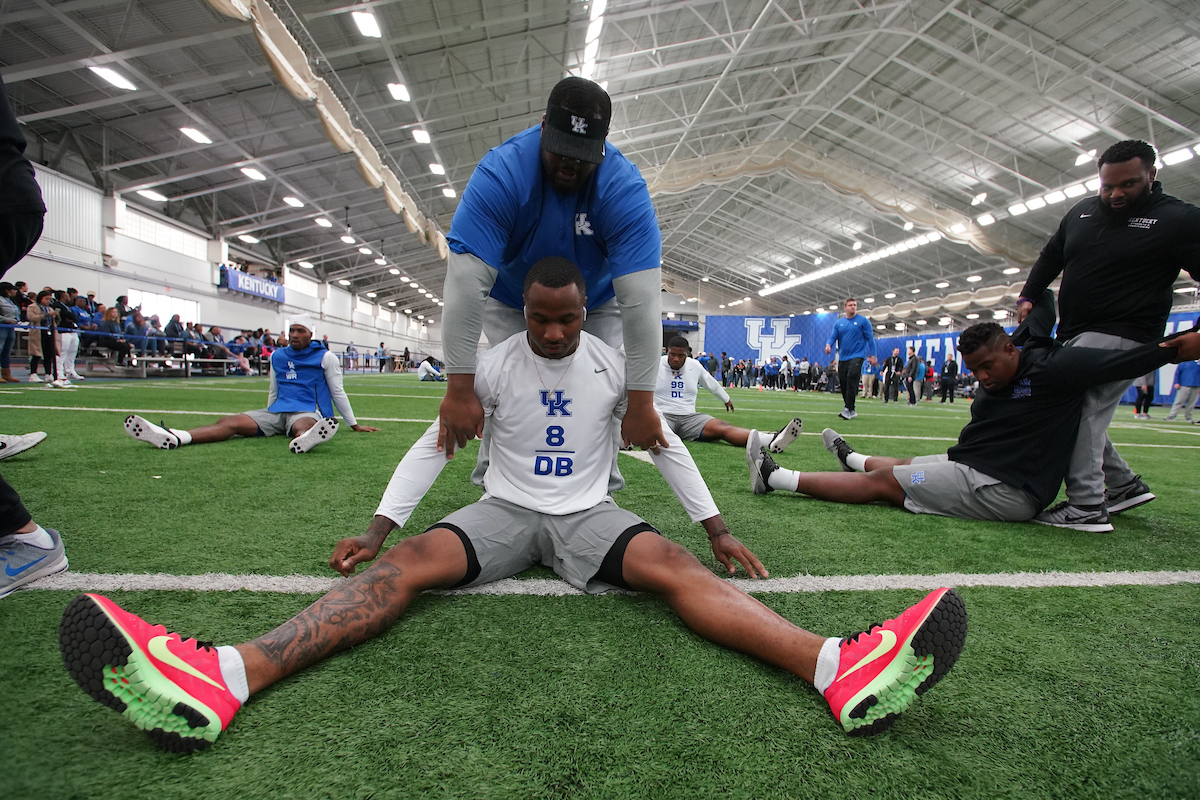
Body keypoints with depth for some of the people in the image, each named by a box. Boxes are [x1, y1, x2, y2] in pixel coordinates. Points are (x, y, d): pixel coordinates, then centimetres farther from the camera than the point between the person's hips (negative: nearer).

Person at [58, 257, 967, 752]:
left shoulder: (614, 361, -1)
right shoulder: (493, 363, -2)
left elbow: (666, 444, 5)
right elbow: (434, 445, 3)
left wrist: (719, 528, 2)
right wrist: (377, 527, -3)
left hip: (587, 514, 0)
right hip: (505, 510, 1)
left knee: (675, 566, -28)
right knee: (408, 563, -26)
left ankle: (842, 669, -42)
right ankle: (225, 677, -42)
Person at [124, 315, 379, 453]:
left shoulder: (325, 357, 3)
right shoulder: (277, 356, 18)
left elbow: (337, 392, 7)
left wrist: (354, 424, 8)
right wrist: (267, 415, 33)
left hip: (307, 411, -5)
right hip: (277, 411, 6)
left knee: (303, 426, -42)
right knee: (231, 421, -18)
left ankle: (303, 440, -80)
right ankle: (172, 438, -38)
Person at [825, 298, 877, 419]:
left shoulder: (863, 321, 2)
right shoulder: (838, 323, 12)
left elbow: (870, 338, 1)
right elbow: (833, 337, 7)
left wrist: (872, 355, -4)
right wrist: (828, 345, -16)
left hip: (857, 356, -5)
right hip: (842, 358, 5)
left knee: (852, 379, -22)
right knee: (843, 383, 4)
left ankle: (849, 409, -22)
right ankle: (851, 410, 15)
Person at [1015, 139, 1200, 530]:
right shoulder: (1081, 212, 13)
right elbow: (1049, 257, 23)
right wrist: (1028, 297, 8)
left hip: (1122, 336, -7)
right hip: (1072, 335, 7)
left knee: (1079, 409, -19)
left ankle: (1087, 504, -15)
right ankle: (1125, 485, 24)